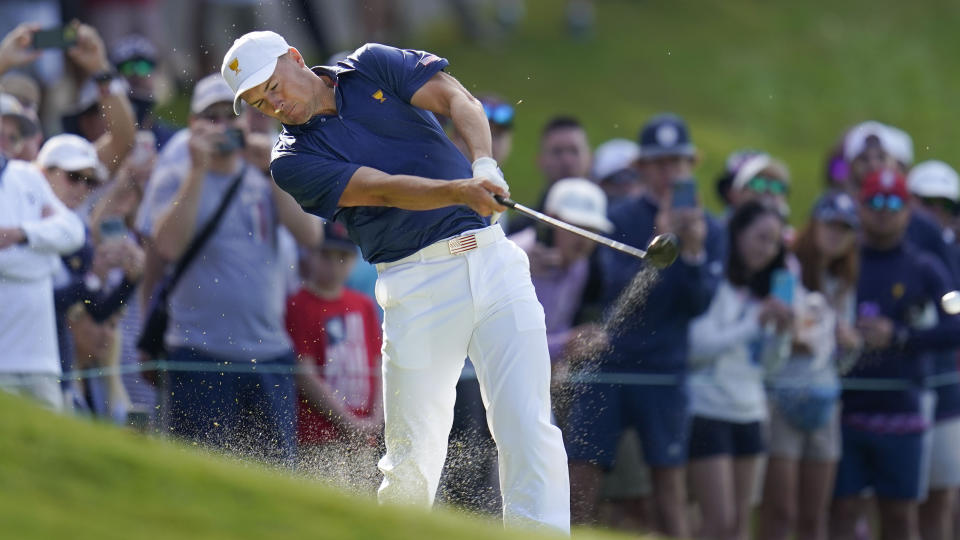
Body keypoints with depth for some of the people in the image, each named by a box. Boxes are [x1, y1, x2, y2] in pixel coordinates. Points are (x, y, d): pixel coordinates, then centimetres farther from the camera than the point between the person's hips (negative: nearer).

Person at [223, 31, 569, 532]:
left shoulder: (373, 67, 10)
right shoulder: (292, 161, 2)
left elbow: (460, 102, -3)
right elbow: (383, 190, -12)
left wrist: (484, 163, -23)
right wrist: (461, 191, -28)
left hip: (493, 260, 1)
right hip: (417, 282, -1)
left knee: (528, 431, -10)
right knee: (412, 459, -4)